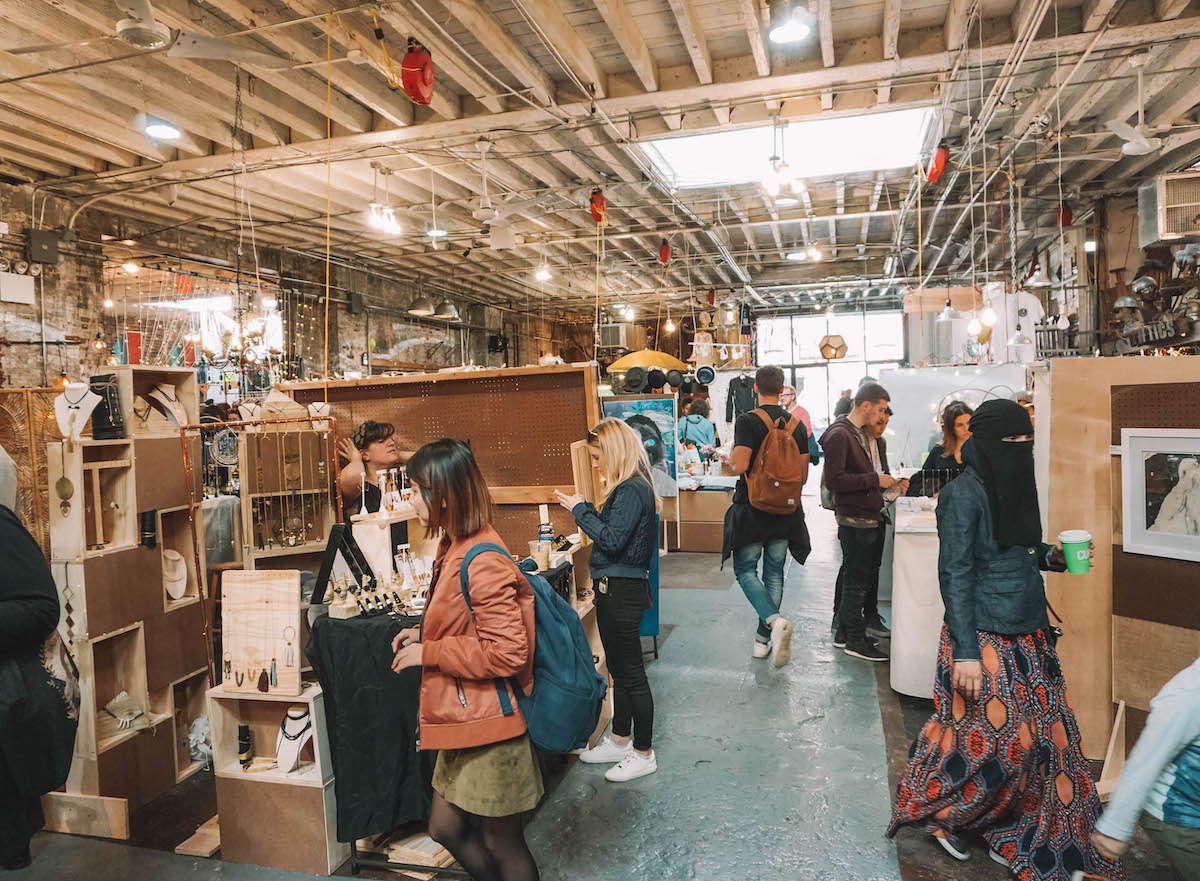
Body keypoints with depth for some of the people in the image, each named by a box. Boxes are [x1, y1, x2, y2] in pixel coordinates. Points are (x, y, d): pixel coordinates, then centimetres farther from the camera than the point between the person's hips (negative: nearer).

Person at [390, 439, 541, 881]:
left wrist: (429, 654, -18)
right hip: (463, 720, 10)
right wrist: (424, 632, 4)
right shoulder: (453, 547, 6)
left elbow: (507, 653, -26)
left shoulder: (483, 563, -25)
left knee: (502, 844, 11)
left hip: (490, 725, -10)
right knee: (447, 829, 22)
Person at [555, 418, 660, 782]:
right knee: (619, 670, 20)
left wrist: (580, 510, -18)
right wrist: (586, 510, 8)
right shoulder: (627, 487, 12)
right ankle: (620, 741, 34)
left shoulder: (633, 490, -19)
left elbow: (612, 540, -25)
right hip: (614, 588, 10)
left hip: (623, 591, -10)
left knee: (631, 673, 2)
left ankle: (644, 754, 16)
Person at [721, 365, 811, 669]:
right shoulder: (797, 424, 3)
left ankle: (775, 621, -16)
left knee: (745, 570, 7)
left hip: (751, 508, -4)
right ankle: (763, 639, 18)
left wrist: (730, 460, 1)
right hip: (785, 510, 4)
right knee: (774, 574, 12)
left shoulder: (747, 421, -13)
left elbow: (740, 466, -22)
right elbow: (803, 474, 5)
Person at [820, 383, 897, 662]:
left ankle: (843, 631, 27)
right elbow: (834, 480, -24)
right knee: (857, 580, -1)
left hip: (869, 518, 10)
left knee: (853, 577, 16)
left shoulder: (863, 434, 16)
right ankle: (855, 639, 10)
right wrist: (875, 479, -20)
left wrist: (884, 483, 8)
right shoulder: (839, 435, -16)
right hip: (854, 520, -10)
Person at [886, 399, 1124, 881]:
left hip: (1027, 636, 8)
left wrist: (1049, 555, 1)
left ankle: (1014, 826, 30)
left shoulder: (1012, 484, 8)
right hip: (986, 638, -8)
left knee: (1043, 732, 11)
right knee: (989, 738, -1)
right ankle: (934, 810, 23)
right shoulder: (964, 493, -16)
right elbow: (954, 573, -18)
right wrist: (966, 652, -21)